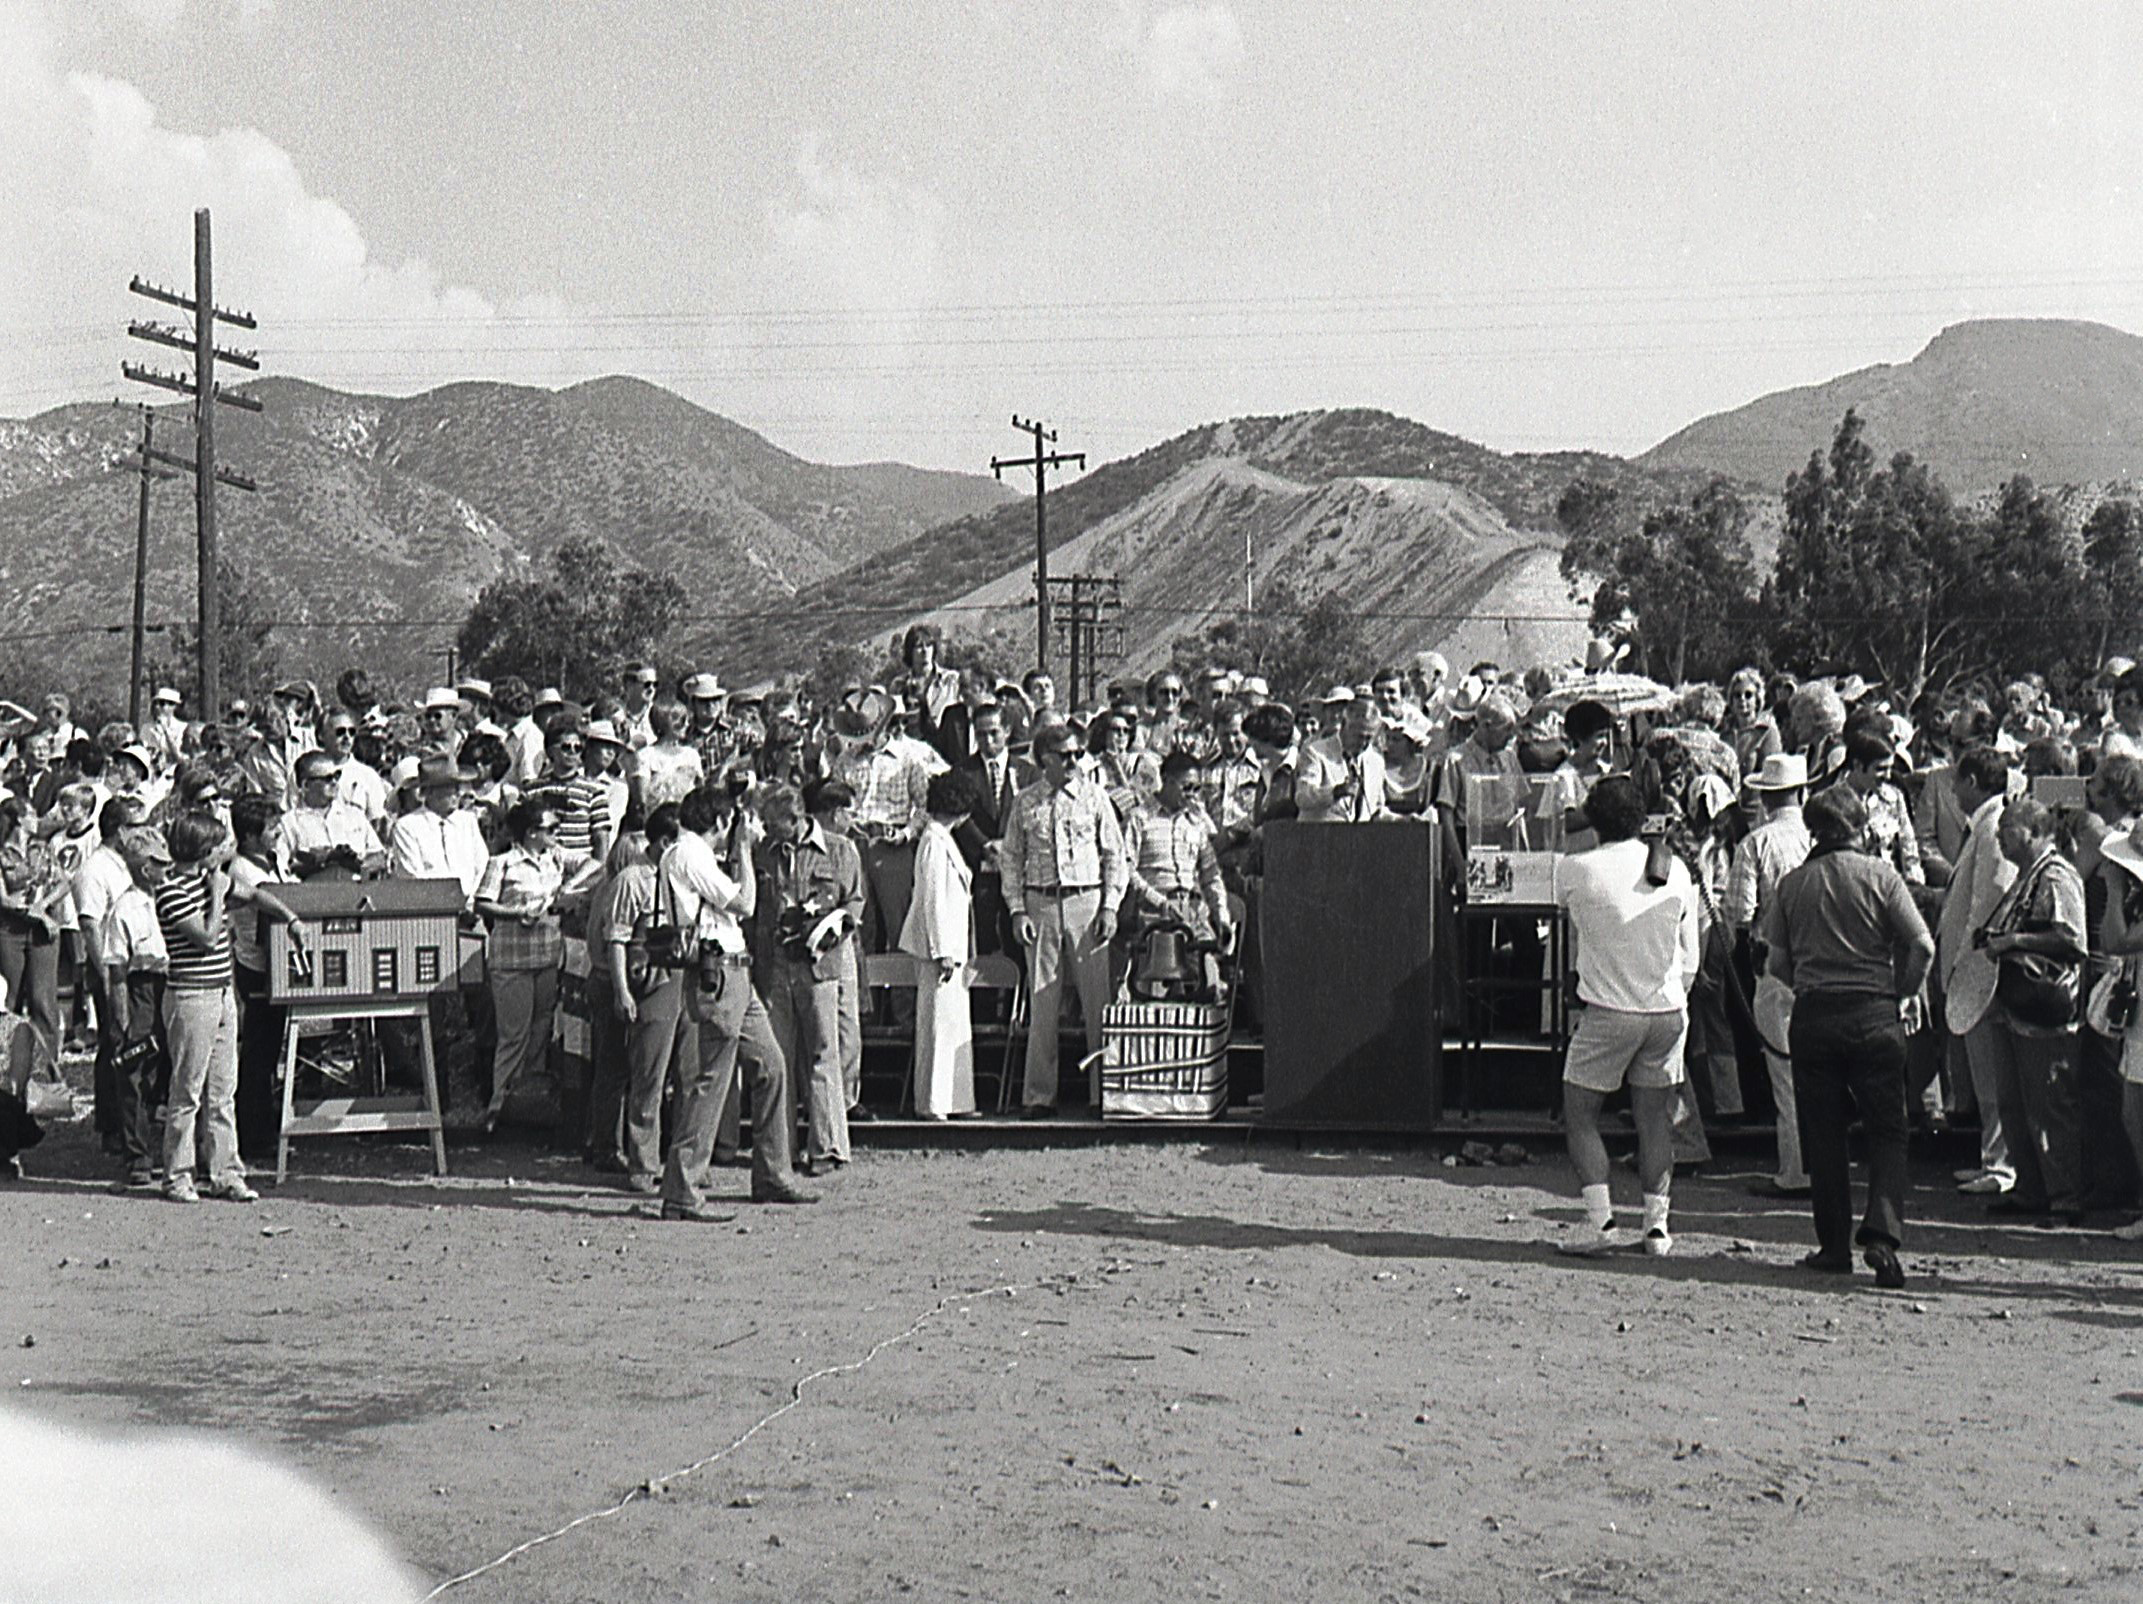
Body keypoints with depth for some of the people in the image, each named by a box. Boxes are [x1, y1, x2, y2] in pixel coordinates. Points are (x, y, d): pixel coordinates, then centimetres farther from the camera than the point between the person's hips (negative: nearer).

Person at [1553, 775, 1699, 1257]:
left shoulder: (1577, 869, -10)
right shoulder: (1675, 870, 1)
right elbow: (1690, 958, 7)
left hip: (1608, 1012, -4)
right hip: (1668, 1010, 4)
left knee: (1579, 1113, 7)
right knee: (1654, 1118, 12)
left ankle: (1601, 1221, -2)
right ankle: (1656, 1224, 11)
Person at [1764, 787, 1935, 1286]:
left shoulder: (1791, 884, 3)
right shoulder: (1880, 874, -3)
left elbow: (1778, 962, 4)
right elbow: (1922, 946, -9)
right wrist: (1907, 994, 7)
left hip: (1812, 1015, 2)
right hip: (1874, 1015, -2)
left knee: (1823, 1133, 10)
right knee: (1886, 1130, 5)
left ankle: (1834, 1245, 13)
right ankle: (1881, 1232, -13)